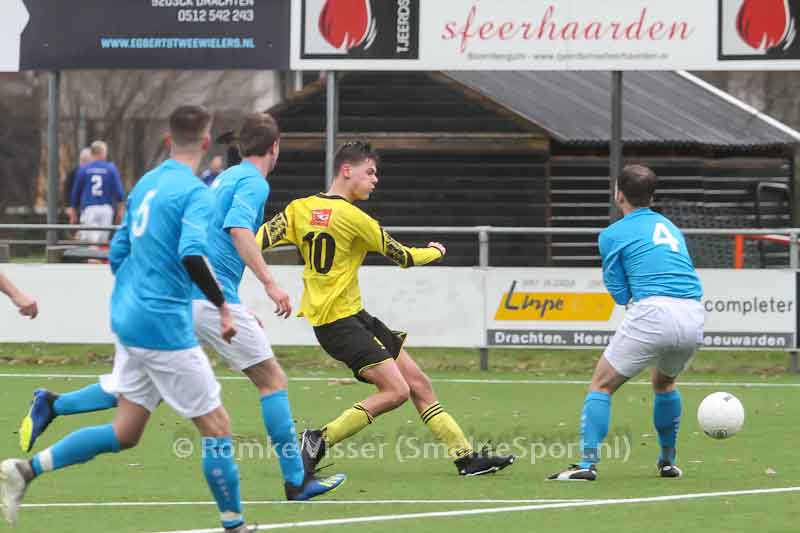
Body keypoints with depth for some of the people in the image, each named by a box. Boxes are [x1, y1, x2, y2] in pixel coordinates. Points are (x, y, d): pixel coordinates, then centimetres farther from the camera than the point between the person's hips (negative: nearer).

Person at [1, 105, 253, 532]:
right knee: (216, 428, 2)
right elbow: (191, 254, -29)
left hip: (128, 320, 8)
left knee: (125, 433, 13)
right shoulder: (194, 193, -13)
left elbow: (118, 254, 18)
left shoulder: (144, 185, 12)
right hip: (165, 326, -8)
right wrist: (223, 305, -21)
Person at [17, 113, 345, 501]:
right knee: (273, 379, 0)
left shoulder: (225, 178, 22)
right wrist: (269, 282, -28)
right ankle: (296, 480, 0)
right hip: (213, 299, -8)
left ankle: (52, 405, 5)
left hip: (182, 295, 8)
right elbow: (238, 227, -25)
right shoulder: (254, 182, -6)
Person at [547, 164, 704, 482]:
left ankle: (588, 464, -6)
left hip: (652, 314, -6)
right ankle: (668, 462, 34)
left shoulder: (613, 234, 6)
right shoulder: (669, 226, 24)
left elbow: (620, 294, 8)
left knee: (601, 385, 6)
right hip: (694, 317, 6)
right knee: (665, 383, 32)